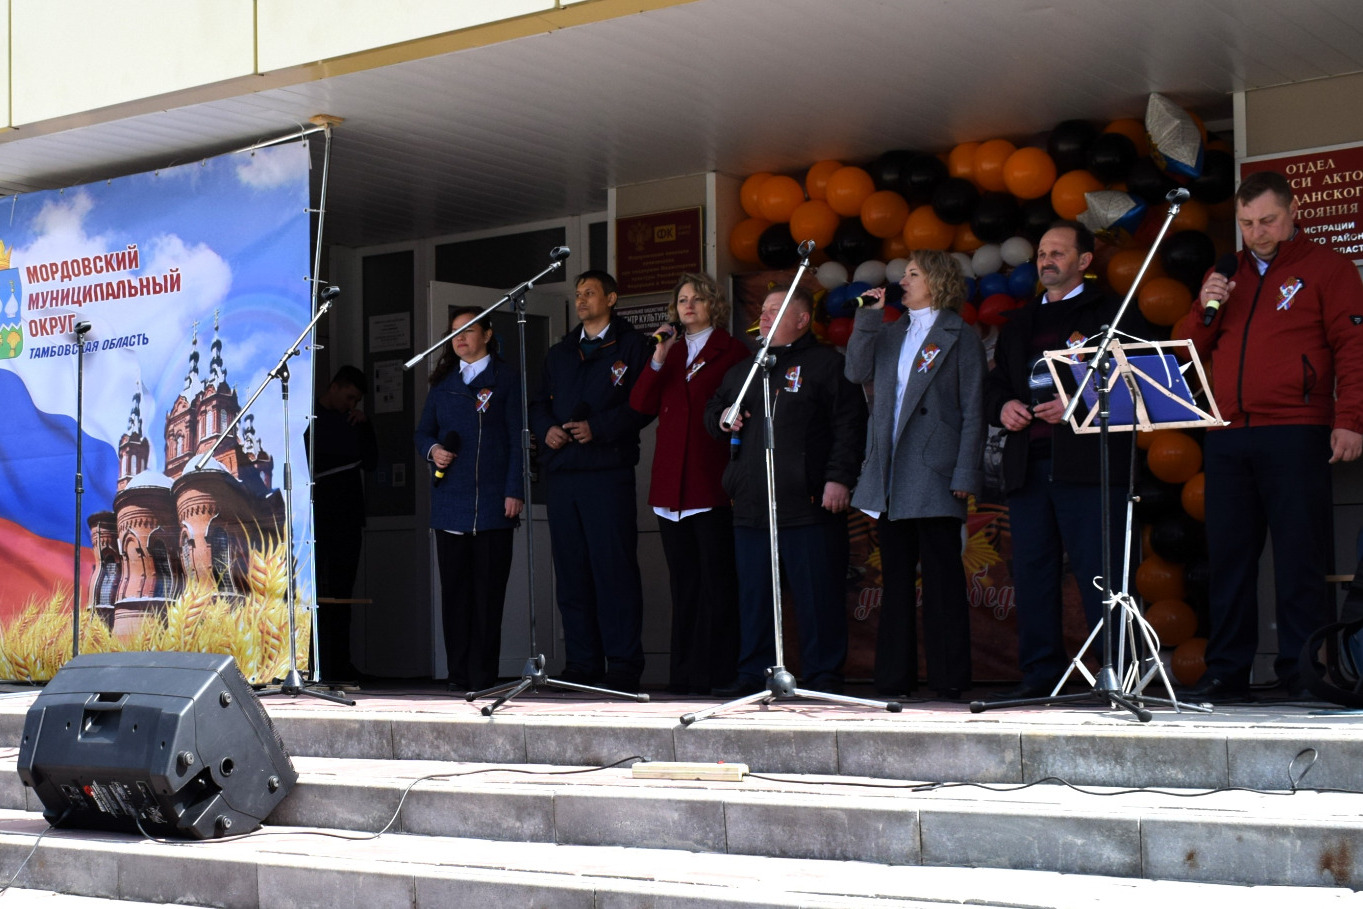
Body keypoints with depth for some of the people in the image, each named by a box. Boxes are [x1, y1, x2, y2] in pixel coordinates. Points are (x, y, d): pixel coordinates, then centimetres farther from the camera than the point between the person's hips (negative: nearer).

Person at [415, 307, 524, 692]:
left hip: (493, 501, -4)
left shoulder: (505, 378, 5)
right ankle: (458, 672, 8)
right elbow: (423, 431, 21)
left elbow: (517, 438, 0)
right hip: (450, 499, 4)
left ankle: (483, 673, 1)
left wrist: (515, 491, -9)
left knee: (489, 587, -3)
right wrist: (432, 450, -2)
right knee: (454, 586, 3)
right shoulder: (443, 381, 17)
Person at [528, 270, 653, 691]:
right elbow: (540, 403, 24)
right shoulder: (559, 353, 23)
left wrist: (597, 428, -15)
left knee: (614, 568, -8)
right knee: (571, 572, 5)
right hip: (562, 472, 6)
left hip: (608, 470, -6)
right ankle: (582, 663, 9)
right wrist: (547, 429, 3)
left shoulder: (631, 346, 3)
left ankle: (623, 664, -5)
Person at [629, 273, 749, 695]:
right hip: (671, 482, 5)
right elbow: (640, 404, 8)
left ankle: (716, 671, -4)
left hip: (712, 481, -5)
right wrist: (658, 361, -5)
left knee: (716, 578, -6)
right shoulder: (669, 351, 19)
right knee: (683, 580, 7)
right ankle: (684, 672, 11)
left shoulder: (731, 350, 4)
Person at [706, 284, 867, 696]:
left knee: (818, 594, -4)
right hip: (751, 505, 6)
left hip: (809, 504, -6)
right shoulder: (742, 371, 22)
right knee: (753, 594, 7)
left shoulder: (827, 364, 4)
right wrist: (722, 419, 8)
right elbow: (713, 410, 32)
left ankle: (823, 674, 3)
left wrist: (839, 478, -13)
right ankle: (753, 673, 13)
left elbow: (849, 426, -4)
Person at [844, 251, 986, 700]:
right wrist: (868, 317, 2)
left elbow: (972, 411, -3)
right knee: (896, 575, 8)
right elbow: (857, 371, 6)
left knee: (942, 576, -5)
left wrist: (965, 474, -10)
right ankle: (894, 675, 12)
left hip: (933, 473, -6)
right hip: (889, 474, 6)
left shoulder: (960, 336, 1)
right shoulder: (890, 333, 18)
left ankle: (948, 677, -1)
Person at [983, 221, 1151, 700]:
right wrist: (1002, 406, 4)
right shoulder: (1019, 323, 24)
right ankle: (1040, 673, 10)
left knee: (1098, 571, -9)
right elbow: (994, 384, 27)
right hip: (1027, 465, 6)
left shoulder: (1114, 314, 5)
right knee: (1032, 571, 5)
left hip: (1088, 463, -6)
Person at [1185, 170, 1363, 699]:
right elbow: (1192, 352, 20)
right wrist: (1206, 309, 1)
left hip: (1295, 434, -5)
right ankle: (1226, 671, 10)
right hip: (1227, 437, 5)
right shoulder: (1227, 274, 21)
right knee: (1228, 555, 5)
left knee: (1301, 556, -4)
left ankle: (1303, 671, 1)